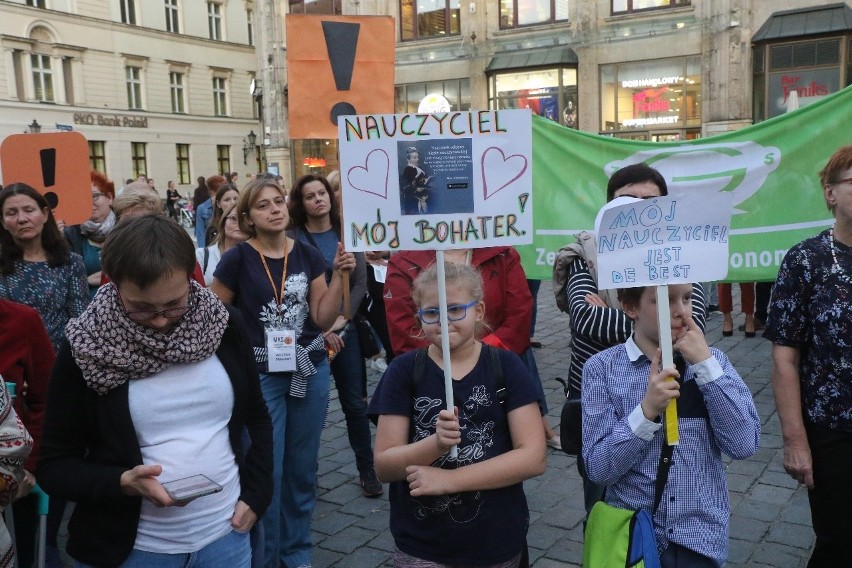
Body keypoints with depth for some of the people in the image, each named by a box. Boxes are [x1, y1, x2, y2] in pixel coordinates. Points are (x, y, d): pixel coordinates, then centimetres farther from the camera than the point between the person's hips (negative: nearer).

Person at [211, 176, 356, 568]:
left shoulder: (308, 255, 2)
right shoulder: (237, 259, -8)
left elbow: (324, 318, -1)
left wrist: (339, 275, -11)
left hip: (310, 370, 4)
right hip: (260, 375, -3)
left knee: (302, 468, 14)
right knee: (266, 471, 4)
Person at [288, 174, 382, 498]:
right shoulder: (293, 239, -4)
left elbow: (360, 283, 1)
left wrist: (342, 320, -10)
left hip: (345, 329, 2)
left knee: (355, 402, 8)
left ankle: (367, 470, 18)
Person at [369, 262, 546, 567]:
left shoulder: (507, 366, -7)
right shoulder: (403, 370, -6)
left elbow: (533, 458, -12)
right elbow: (384, 466, -8)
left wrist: (449, 479, -18)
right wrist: (437, 443, -25)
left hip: (497, 543, 1)